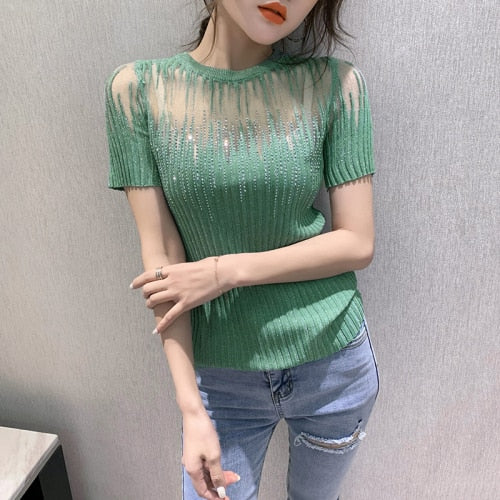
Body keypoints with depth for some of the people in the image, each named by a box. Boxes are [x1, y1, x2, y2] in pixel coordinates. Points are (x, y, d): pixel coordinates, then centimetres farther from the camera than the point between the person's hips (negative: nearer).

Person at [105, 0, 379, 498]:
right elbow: (162, 260, -10)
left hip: (333, 365, 1)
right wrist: (190, 410, -10)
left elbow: (358, 243, -8)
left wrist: (226, 271, -17)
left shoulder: (334, 84, -8)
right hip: (221, 379, 0)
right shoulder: (138, 89, -7)